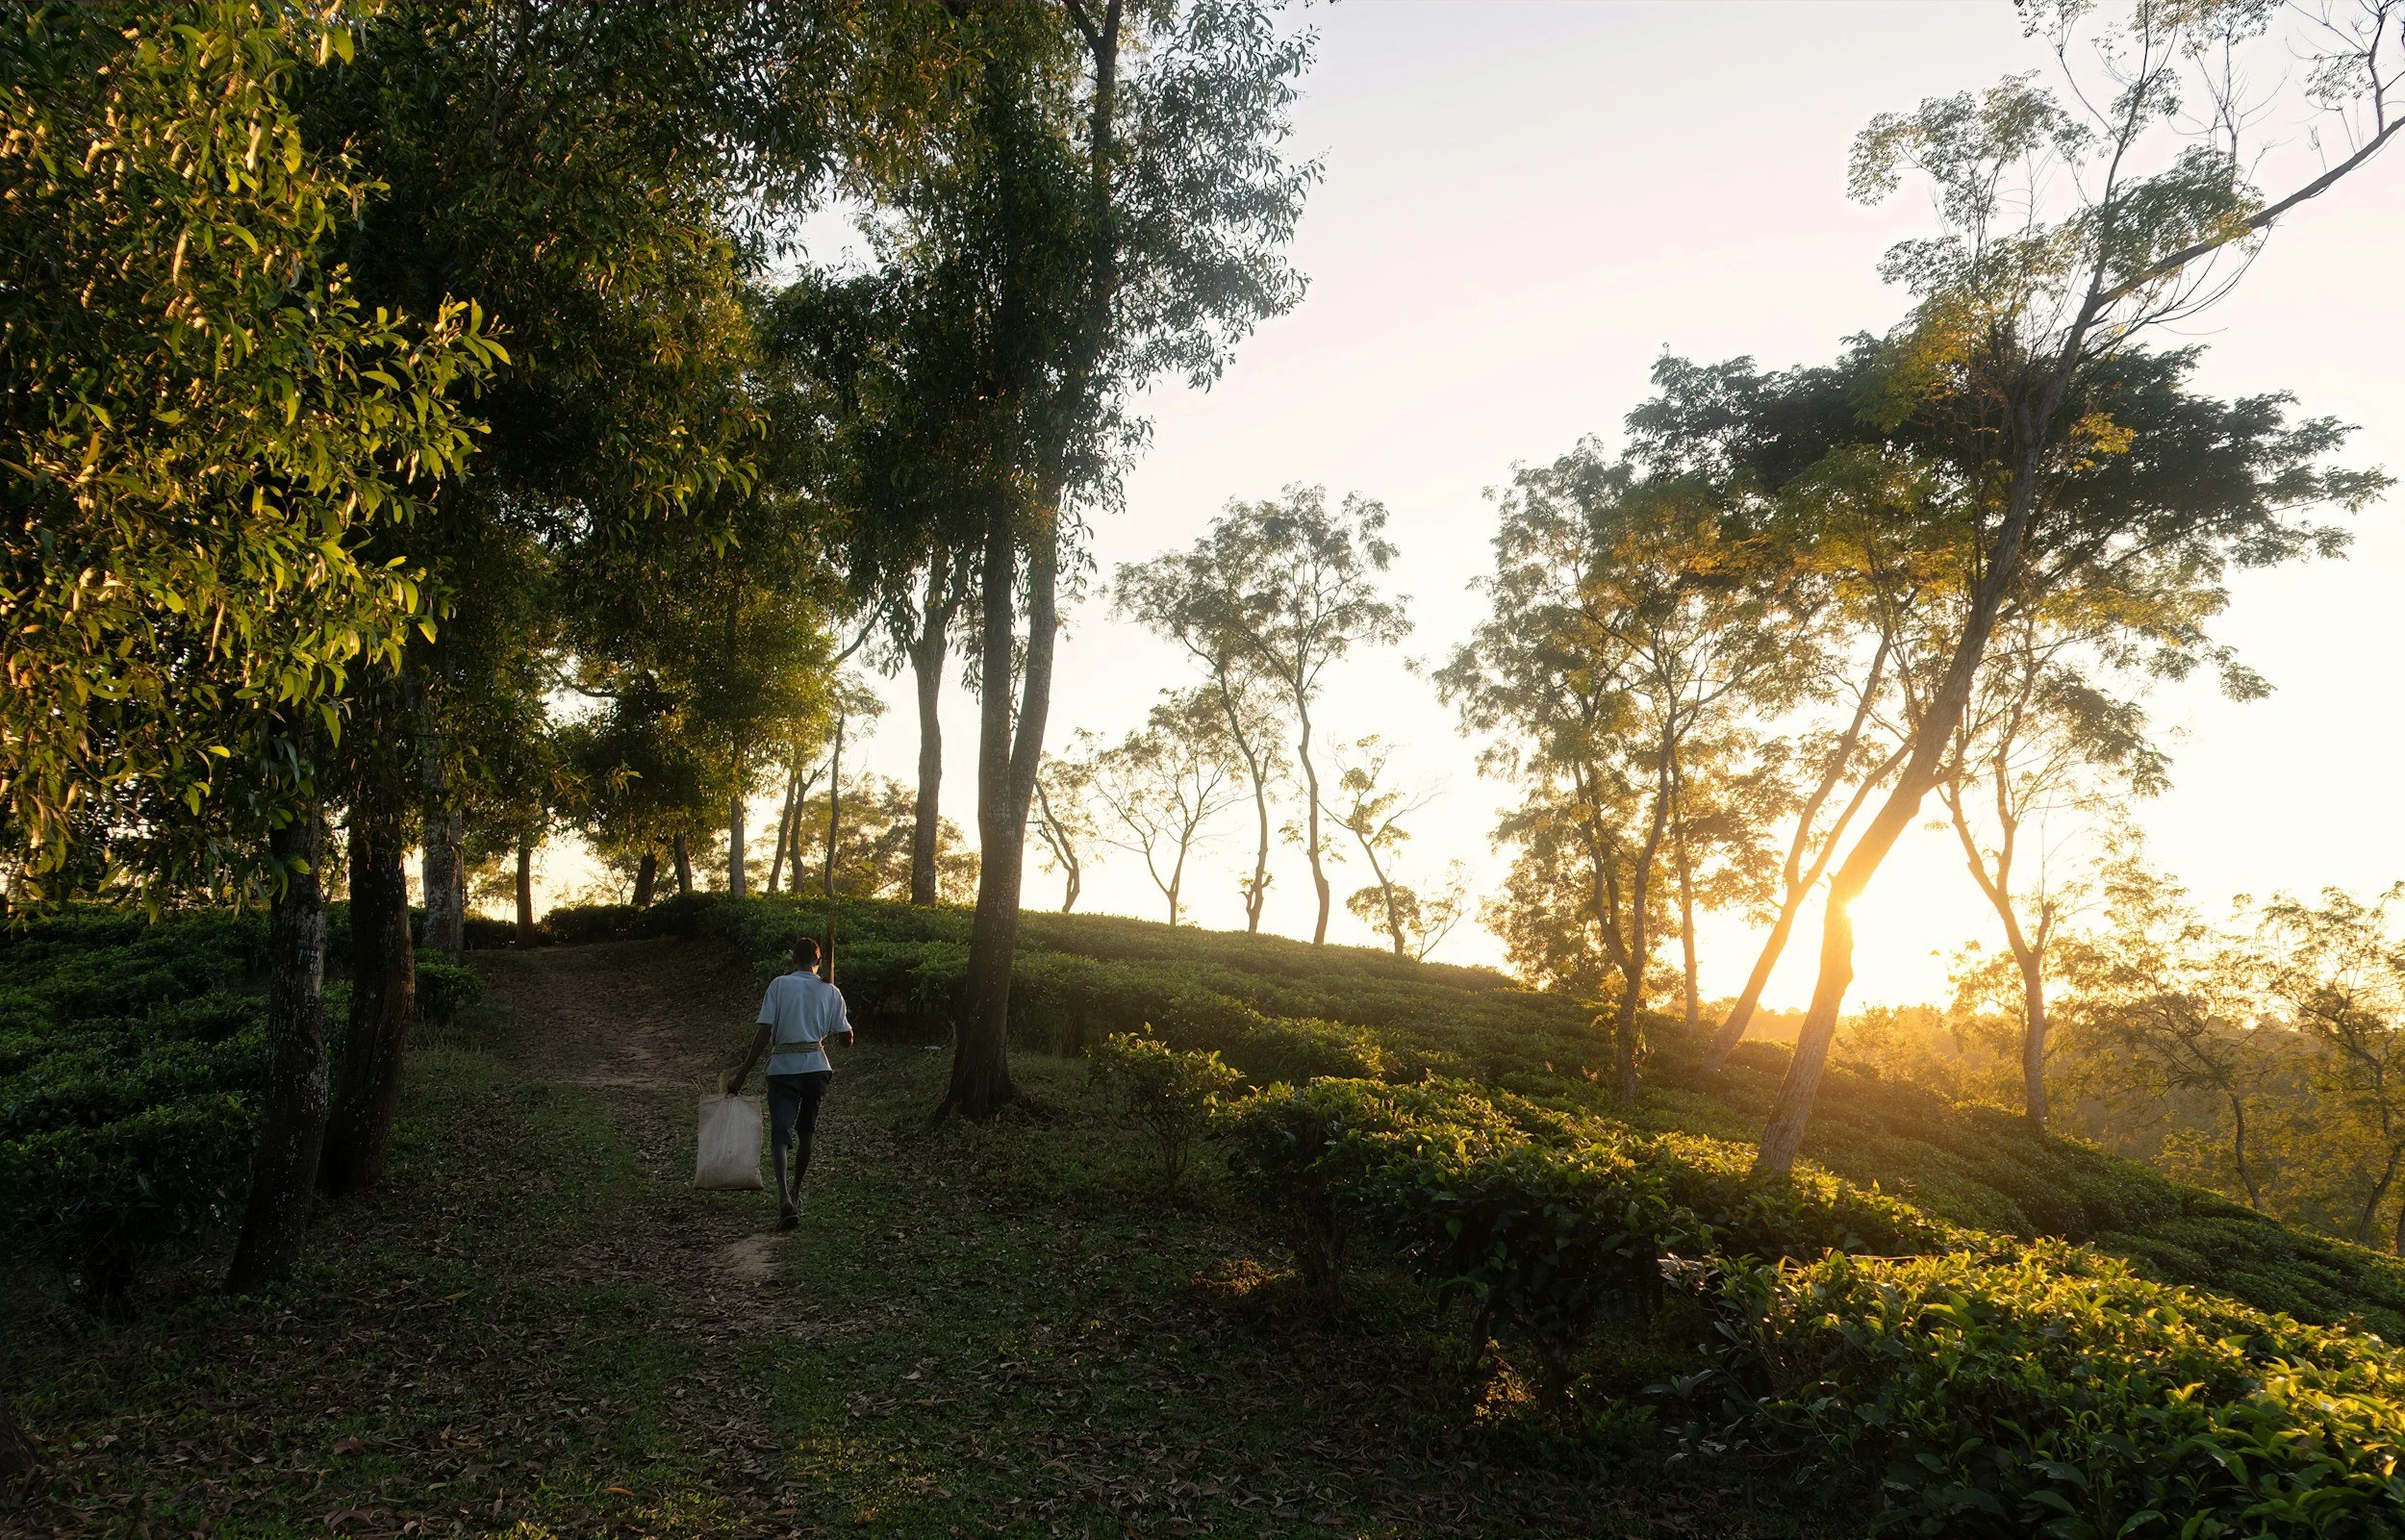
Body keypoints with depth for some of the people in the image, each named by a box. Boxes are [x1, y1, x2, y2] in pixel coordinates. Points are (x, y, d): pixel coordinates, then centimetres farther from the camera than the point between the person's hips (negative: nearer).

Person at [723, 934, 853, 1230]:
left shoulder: (779, 985, -3)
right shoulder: (831, 992, 4)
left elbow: (764, 1032, -9)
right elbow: (846, 1039, 4)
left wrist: (743, 1073, -5)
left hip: (783, 1069, -3)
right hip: (816, 1069, 3)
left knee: (780, 1134, -6)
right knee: (805, 1133, 20)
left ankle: (785, 1198, -26)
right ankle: (796, 1192, 33)